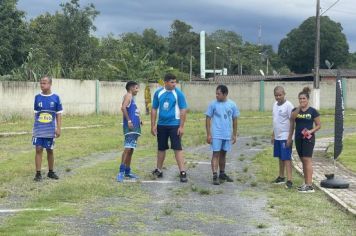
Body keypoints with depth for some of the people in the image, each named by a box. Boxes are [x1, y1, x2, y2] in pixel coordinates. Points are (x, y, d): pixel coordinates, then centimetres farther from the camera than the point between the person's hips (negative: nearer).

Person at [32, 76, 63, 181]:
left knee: (50, 150, 9)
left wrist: (58, 128, -4)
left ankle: (51, 172, 23)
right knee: (38, 150, -3)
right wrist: (35, 127, 10)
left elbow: (58, 114, 1)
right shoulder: (37, 97, 2)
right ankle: (38, 173, 2)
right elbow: (36, 113, 10)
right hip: (38, 129, 1)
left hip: (50, 130, 0)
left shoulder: (55, 98, -2)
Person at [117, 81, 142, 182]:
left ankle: (127, 171, 18)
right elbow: (123, 108, -22)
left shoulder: (132, 98, 21)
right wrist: (129, 121, -24)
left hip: (135, 126, 10)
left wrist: (138, 120, 15)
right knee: (128, 148, -14)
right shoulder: (128, 96, -7)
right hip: (130, 126, -10)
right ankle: (121, 172, -16)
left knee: (131, 149, 12)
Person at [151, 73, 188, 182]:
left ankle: (182, 172, -7)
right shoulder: (158, 93, 3)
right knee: (161, 148, 13)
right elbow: (154, 109, 8)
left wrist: (181, 126, -10)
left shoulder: (178, 93, -5)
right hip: (161, 125, 3)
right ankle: (158, 170, 26)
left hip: (174, 125, -3)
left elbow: (183, 110, -5)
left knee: (177, 148, -7)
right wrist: (153, 125, 3)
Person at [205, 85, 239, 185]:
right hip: (216, 135, -3)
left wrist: (234, 134, 8)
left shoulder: (232, 105, 1)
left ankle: (222, 174, 26)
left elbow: (235, 120, 9)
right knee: (216, 154, -7)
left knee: (223, 154, 14)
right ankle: (215, 176, -9)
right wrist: (208, 134, -7)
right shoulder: (213, 104, -5)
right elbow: (208, 119, -3)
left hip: (227, 135, 3)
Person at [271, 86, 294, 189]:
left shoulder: (288, 105, -13)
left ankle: (289, 180, -10)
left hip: (285, 137, -8)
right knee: (280, 157, 16)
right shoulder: (275, 105, 10)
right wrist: (273, 135, 19)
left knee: (286, 158, -9)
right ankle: (281, 177, 27)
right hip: (277, 137, 8)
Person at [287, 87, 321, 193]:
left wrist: (311, 131, -16)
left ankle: (310, 185, -14)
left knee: (307, 159, -11)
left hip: (308, 138, -5)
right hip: (298, 138, 5)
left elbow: (318, 125, 0)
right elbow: (292, 118, -12)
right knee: (303, 160, 11)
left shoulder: (312, 111, -3)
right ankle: (306, 183, 19)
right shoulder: (295, 110, 8)